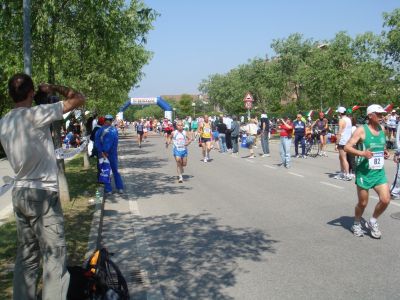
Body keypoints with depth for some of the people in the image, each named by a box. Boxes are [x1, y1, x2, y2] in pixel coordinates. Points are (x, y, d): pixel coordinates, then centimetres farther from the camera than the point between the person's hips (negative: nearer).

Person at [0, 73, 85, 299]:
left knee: (27, 257, 15)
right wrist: (53, 88, 5)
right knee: (55, 258, -2)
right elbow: (79, 99, -10)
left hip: (20, 193, 8)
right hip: (43, 194, -8)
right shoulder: (37, 114, -14)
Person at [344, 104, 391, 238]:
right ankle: (356, 224, 31)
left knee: (385, 200, -5)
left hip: (379, 171, 5)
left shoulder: (381, 129, 9)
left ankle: (372, 222, 20)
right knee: (363, 203, 5)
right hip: (364, 172, -5)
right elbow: (347, 147, -16)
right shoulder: (362, 130, -10)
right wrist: (362, 153, -30)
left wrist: (385, 152, 5)